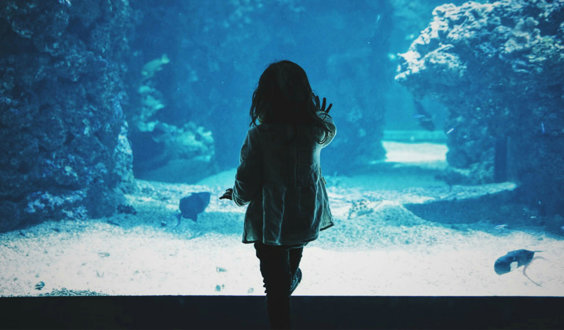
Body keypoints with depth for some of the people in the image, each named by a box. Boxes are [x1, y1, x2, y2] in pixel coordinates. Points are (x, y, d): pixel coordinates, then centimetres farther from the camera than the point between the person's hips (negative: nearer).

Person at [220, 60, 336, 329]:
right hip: (308, 220, 5)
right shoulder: (316, 130, -11)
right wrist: (321, 114, 38)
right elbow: (329, 133, 17)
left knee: (276, 288, 6)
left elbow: (245, 189, -15)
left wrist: (234, 196, 8)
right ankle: (292, 277, 64)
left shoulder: (258, 135, -20)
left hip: (270, 224, -5)